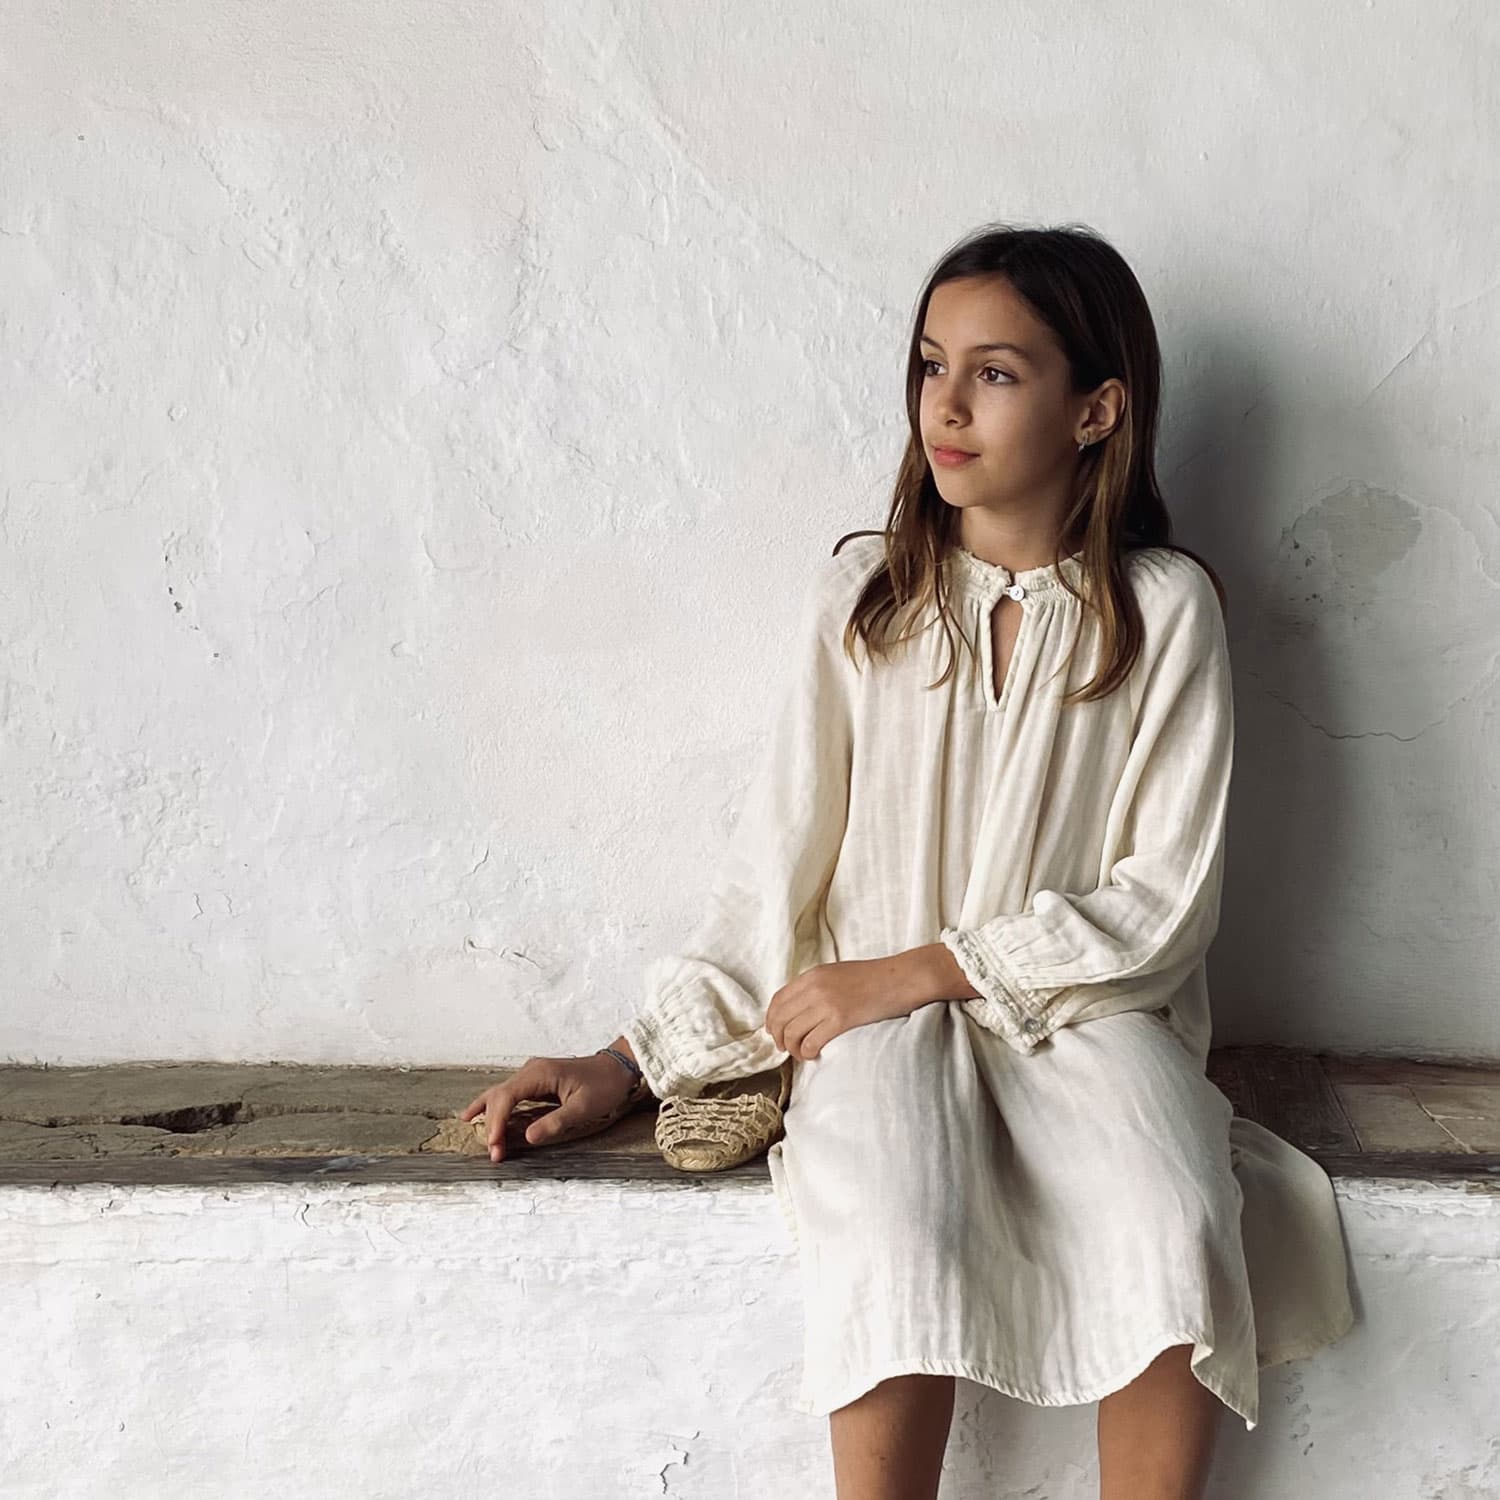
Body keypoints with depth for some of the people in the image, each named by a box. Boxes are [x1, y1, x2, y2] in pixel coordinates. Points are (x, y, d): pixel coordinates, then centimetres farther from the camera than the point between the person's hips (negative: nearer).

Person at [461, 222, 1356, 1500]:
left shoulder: (1165, 610, -2)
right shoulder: (862, 594, 2)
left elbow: (1164, 901, -5)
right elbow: (779, 853, 4)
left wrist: (915, 970, -13)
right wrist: (633, 1061, -1)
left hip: (1086, 1008, 0)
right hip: (882, 1011, 1)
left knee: (1176, 1235, -29)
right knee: (895, 1235, -30)